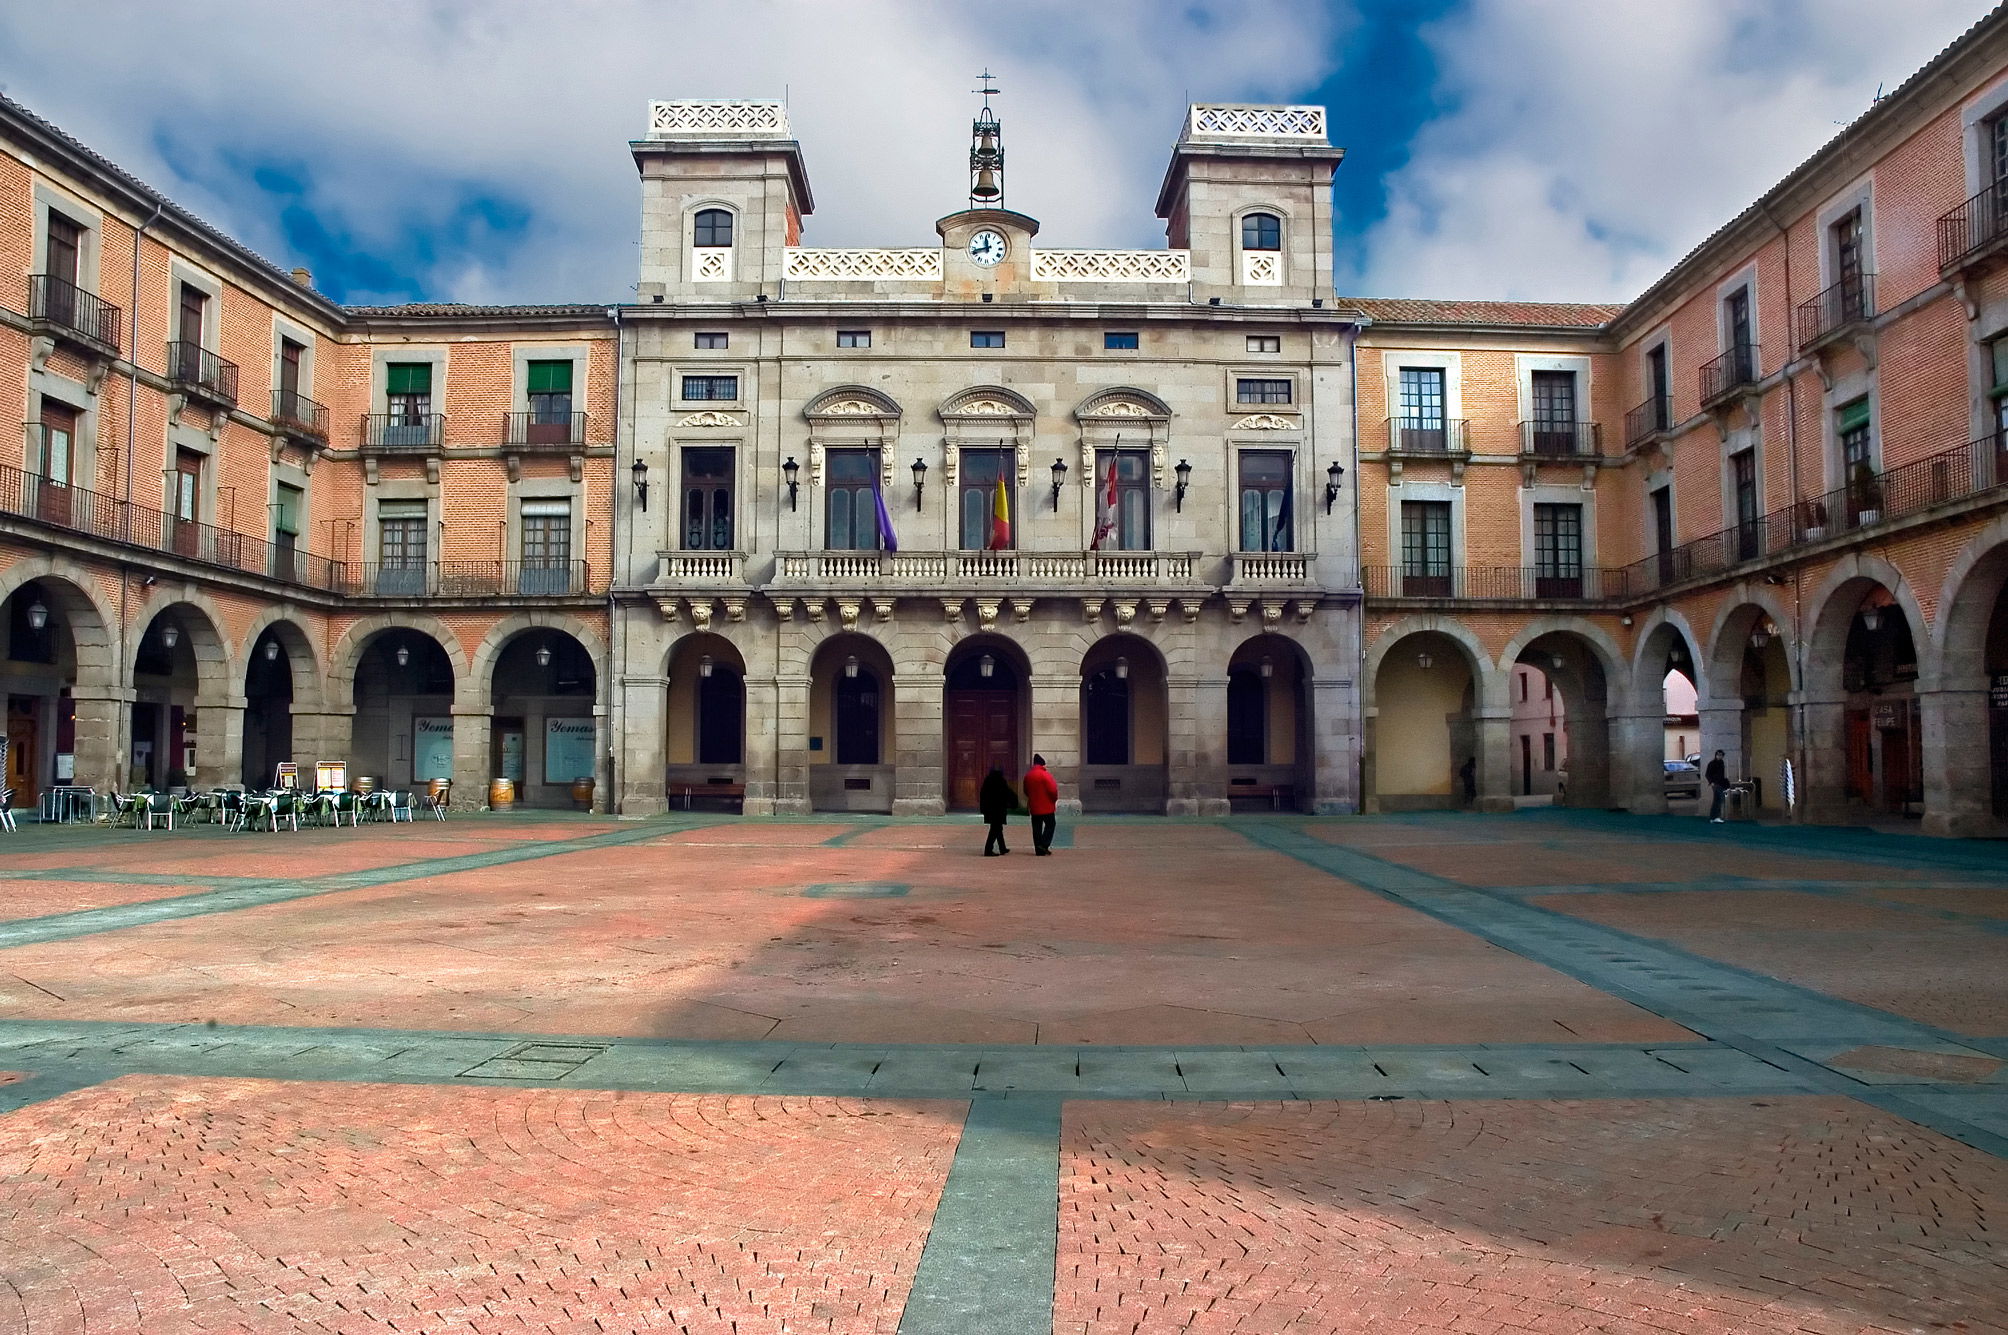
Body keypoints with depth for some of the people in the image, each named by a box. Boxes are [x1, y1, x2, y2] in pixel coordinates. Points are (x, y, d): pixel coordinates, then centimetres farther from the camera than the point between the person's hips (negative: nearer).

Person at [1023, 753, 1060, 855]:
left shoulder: (1028, 775, 6)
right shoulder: (1045, 774, -14)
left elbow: (1026, 791, 16)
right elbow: (1052, 789, -16)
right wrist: (1055, 799, 2)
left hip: (1033, 807, 6)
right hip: (1046, 806, -6)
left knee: (1036, 828, 8)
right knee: (1050, 824, 7)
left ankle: (1039, 850, 9)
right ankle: (1044, 845, -7)